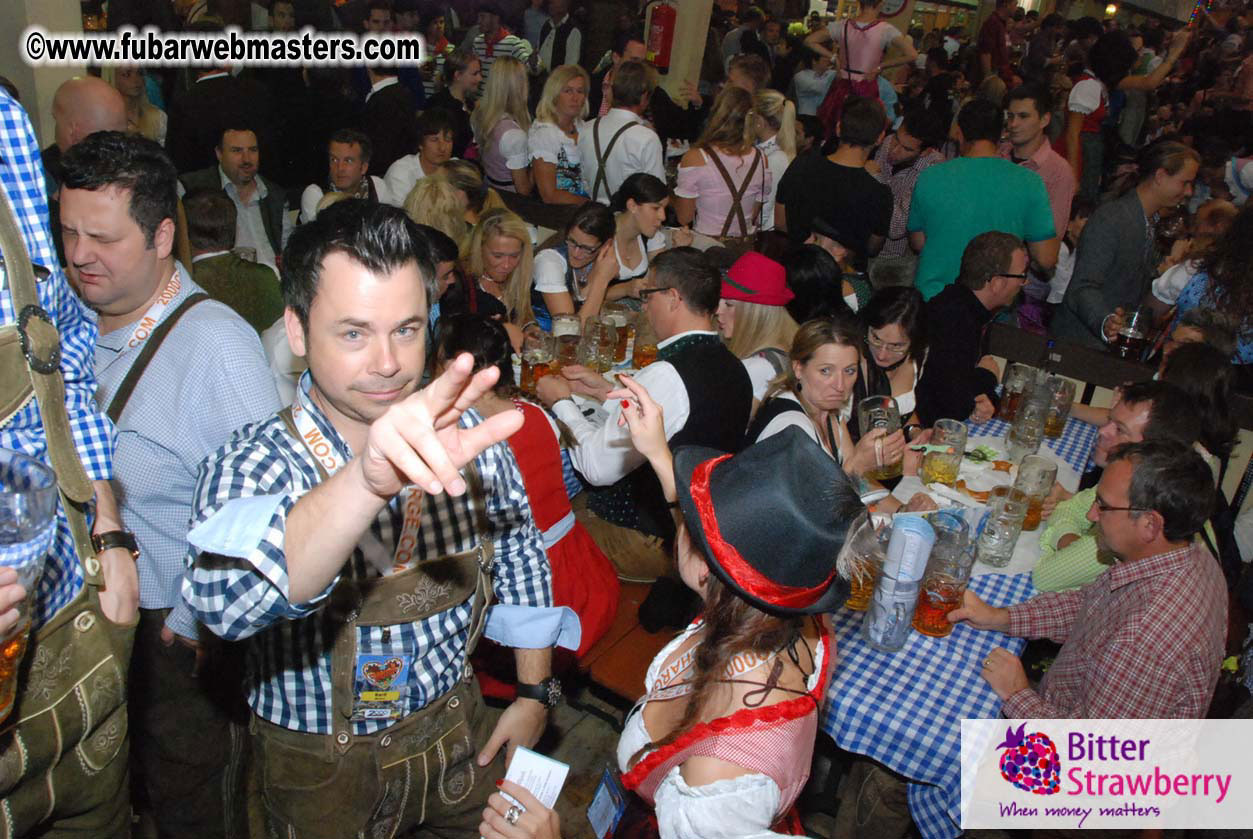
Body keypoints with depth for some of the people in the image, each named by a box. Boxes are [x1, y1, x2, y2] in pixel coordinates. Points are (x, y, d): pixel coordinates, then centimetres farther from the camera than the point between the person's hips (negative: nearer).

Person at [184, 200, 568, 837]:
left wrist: (534, 693, 2)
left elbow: (519, 555, 0)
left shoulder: (463, 436, -14)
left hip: (456, 730, 3)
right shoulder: (253, 466, -25)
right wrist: (368, 480, -62)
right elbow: (224, 600, -46)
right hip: (322, 766, -3)